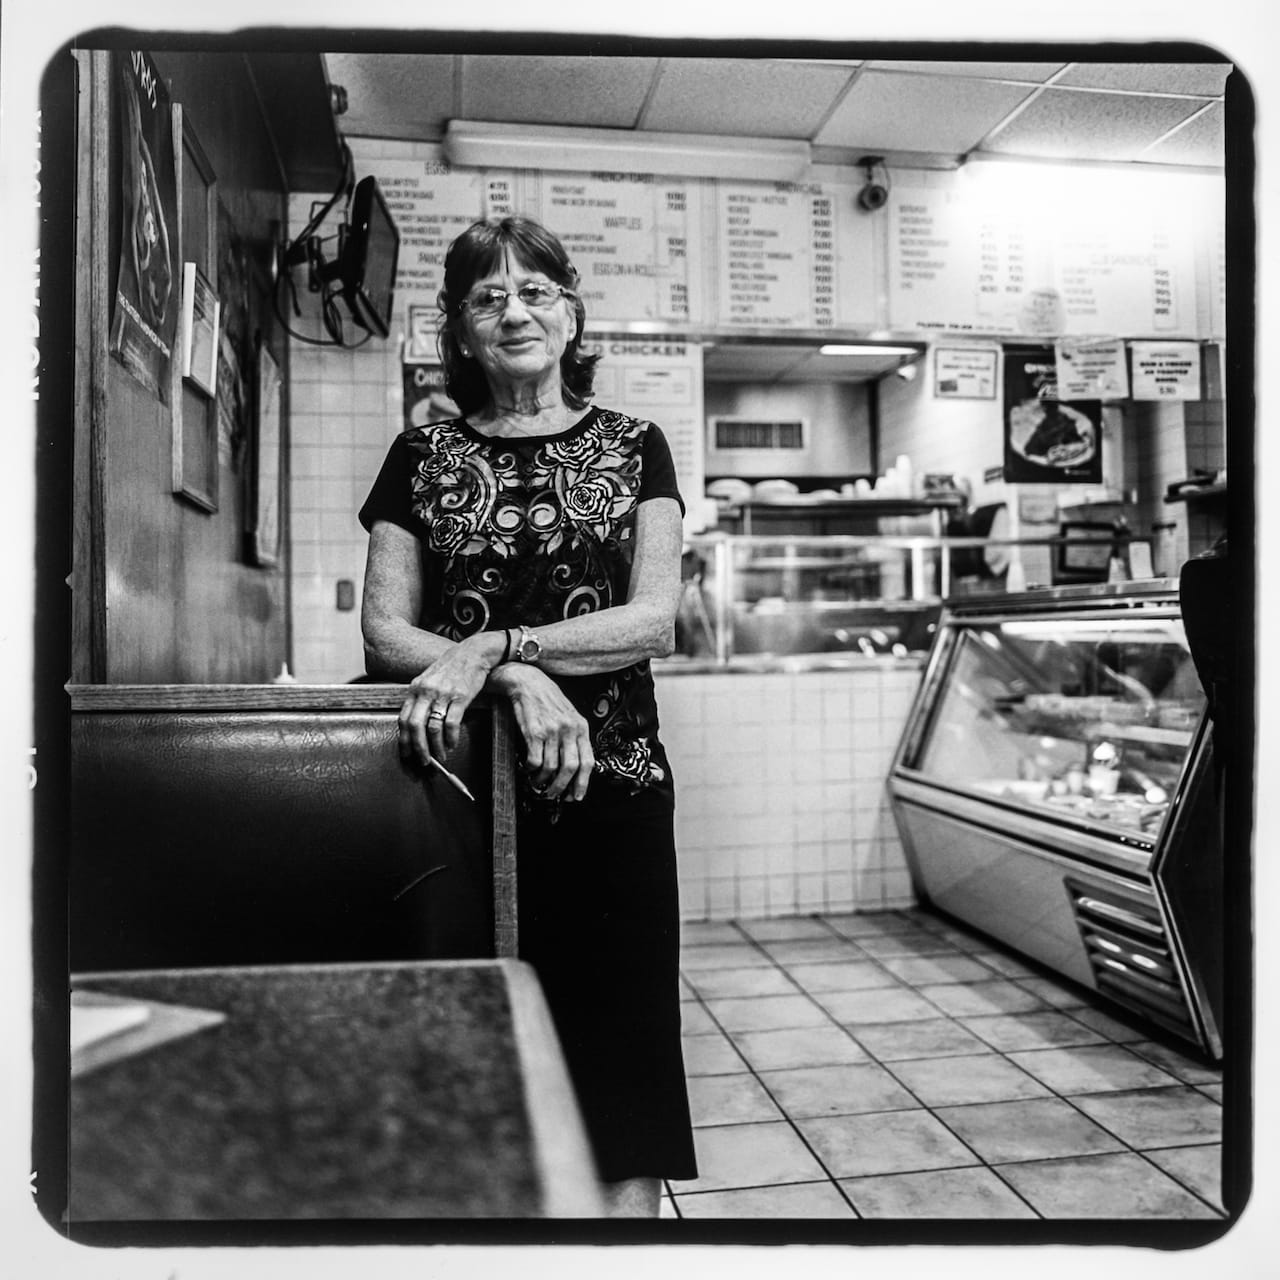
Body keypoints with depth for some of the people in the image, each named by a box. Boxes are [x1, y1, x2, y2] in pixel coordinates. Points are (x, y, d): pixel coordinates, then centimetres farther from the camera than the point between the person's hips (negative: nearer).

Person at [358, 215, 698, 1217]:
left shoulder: (633, 448, 7)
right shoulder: (423, 457, 9)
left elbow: (654, 619, -6)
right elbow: (385, 634, 0)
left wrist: (490, 646, -19)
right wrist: (523, 679, -17)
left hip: (609, 790, 0)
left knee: (619, 1040, 0)